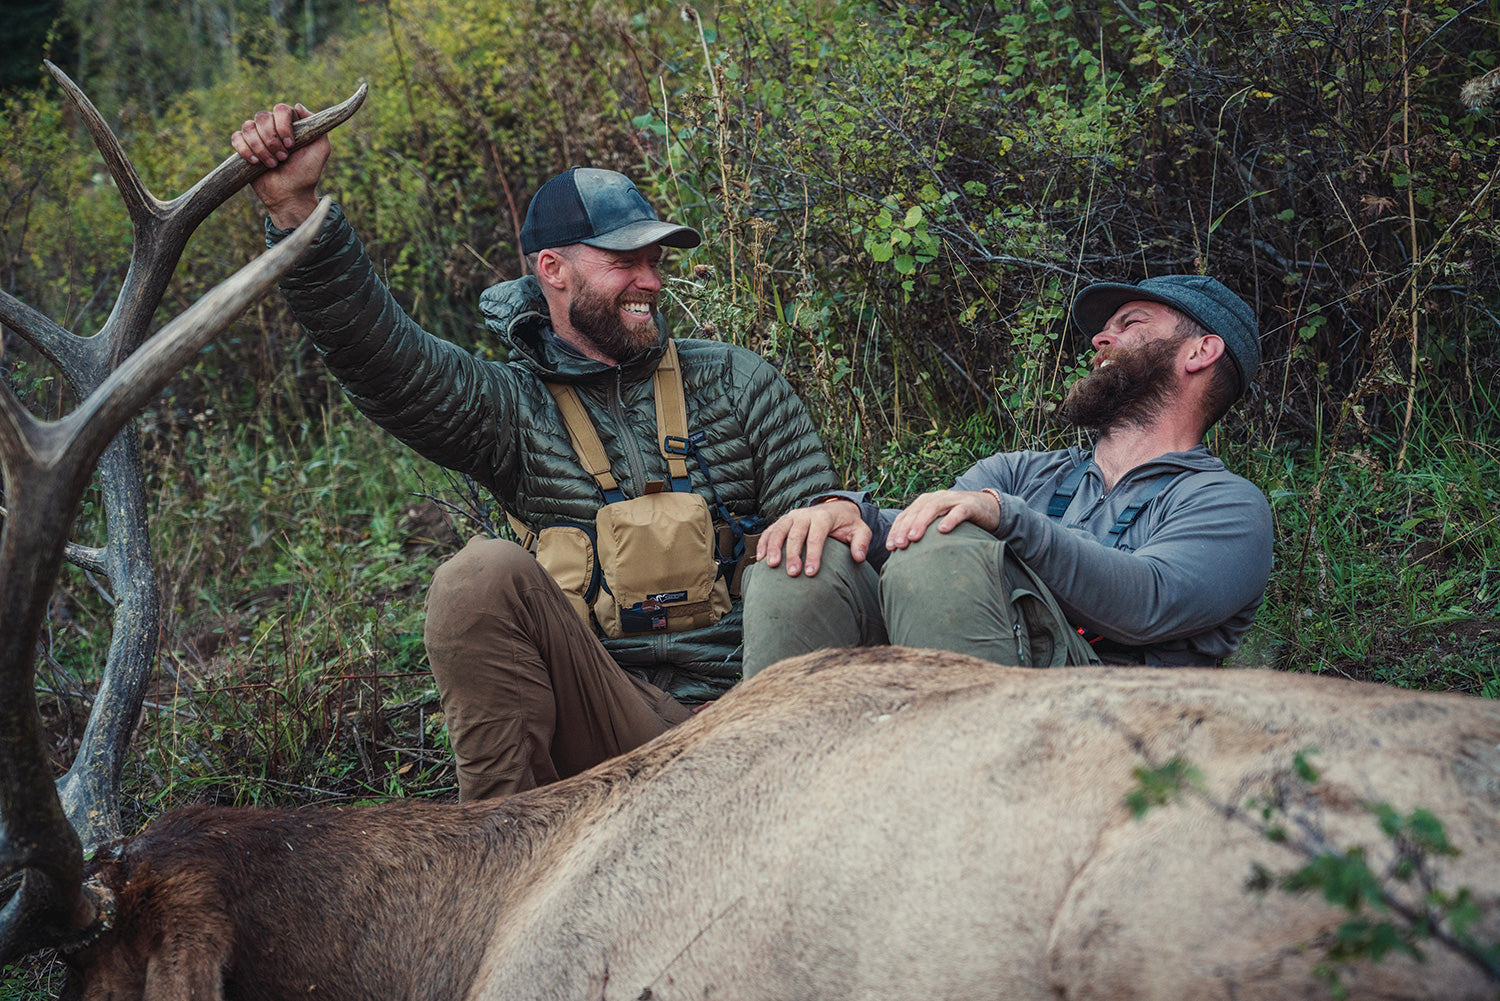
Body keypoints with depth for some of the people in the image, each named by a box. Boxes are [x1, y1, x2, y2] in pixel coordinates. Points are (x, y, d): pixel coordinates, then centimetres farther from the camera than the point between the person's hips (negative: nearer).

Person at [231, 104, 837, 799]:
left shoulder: (735, 381, 12)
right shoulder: (513, 408, 5)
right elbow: (380, 355, -11)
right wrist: (295, 208, -23)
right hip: (613, 724, 0)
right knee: (484, 575, -27)